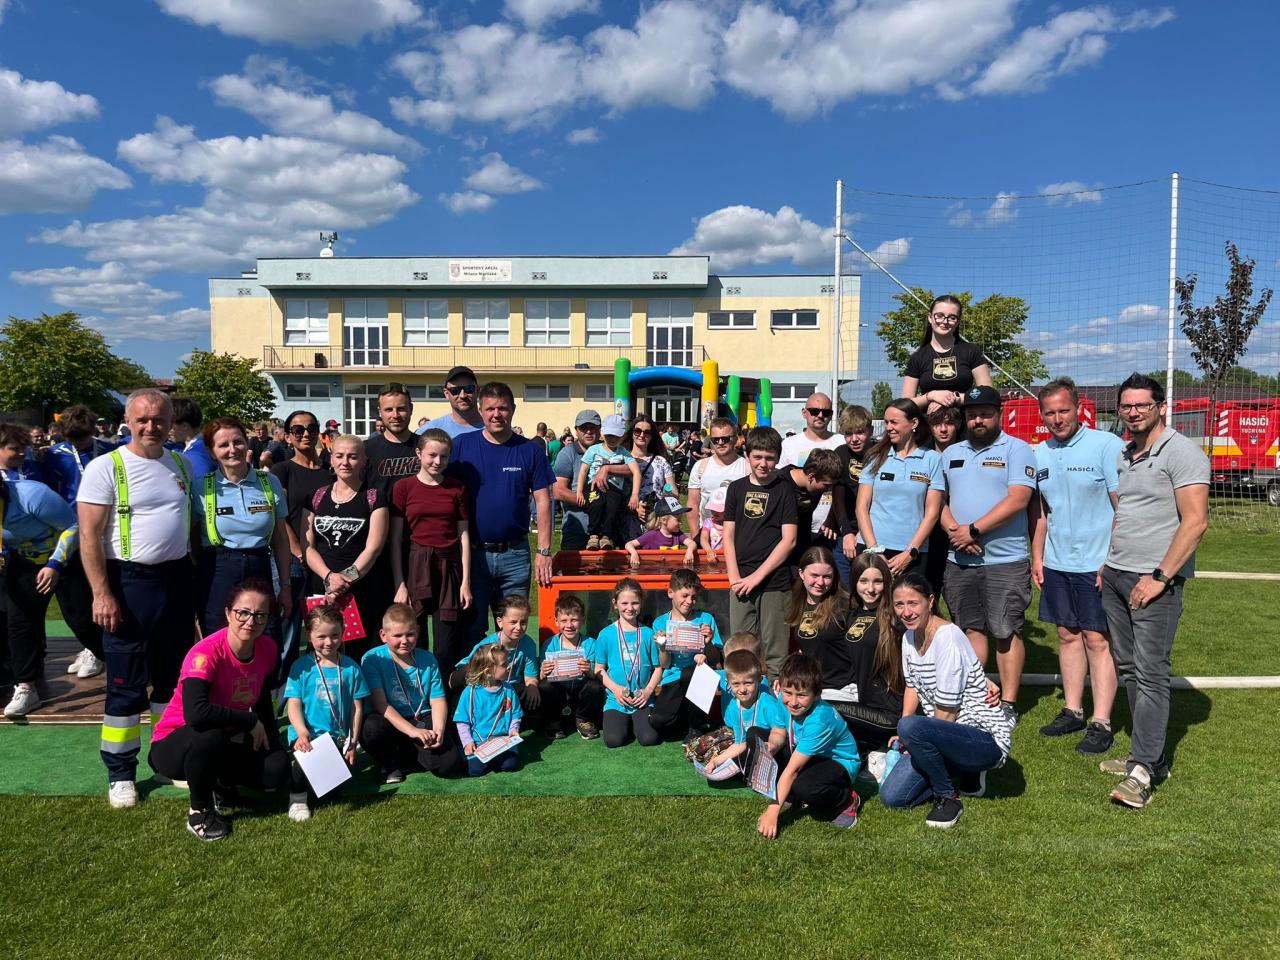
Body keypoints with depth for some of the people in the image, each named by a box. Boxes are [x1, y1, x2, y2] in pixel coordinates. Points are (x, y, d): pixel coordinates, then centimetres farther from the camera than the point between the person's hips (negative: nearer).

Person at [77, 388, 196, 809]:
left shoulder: (181, 465, 8)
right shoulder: (106, 467, -8)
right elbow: (89, 536, -11)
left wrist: (196, 580, 12)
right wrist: (102, 593, -16)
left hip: (177, 578, 5)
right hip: (129, 583, -5)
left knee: (174, 676, 14)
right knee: (126, 683, 2)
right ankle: (120, 773, 14)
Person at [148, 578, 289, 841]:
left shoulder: (268, 648, -9)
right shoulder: (207, 653, -29)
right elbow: (195, 713, -46)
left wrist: (271, 739, -1)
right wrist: (250, 721, -33)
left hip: (228, 740, 5)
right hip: (173, 744, -5)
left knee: (278, 769, -18)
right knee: (210, 735, -38)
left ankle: (221, 781, 14)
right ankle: (199, 811, -11)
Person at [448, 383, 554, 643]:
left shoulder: (528, 450, 2)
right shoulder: (461, 445, -1)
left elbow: (542, 501, 3)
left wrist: (544, 551, -3)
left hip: (516, 555, 1)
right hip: (473, 553, -1)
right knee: (471, 630, 8)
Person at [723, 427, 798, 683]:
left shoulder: (785, 488, 1)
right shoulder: (737, 488, 10)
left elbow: (789, 540, -5)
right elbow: (728, 535, 9)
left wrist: (757, 576, -9)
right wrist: (734, 577, -3)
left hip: (774, 583, -3)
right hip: (741, 582, 3)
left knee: (774, 657, 0)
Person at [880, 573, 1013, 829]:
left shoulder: (948, 638, -22)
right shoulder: (909, 637, 4)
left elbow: (947, 711, -19)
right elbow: (912, 686, 13)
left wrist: (908, 734, -6)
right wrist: (905, 737, 0)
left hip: (987, 738, -8)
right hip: (950, 732, 8)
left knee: (912, 727, -35)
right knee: (891, 797, -4)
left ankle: (948, 798, -10)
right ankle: (964, 773, 15)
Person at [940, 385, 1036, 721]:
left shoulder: (1017, 450, -3)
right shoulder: (952, 454, 15)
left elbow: (1017, 499, -14)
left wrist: (973, 530, -16)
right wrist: (953, 529, -8)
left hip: (1005, 560, -5)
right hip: (958, 560, 5)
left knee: (1006, 632, 0)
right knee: (970, 629, 11)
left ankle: (1008, 704, 9)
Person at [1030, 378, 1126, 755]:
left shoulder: (1107, 445, -10)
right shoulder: (1040, 454, 8)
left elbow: (1124, 507, -12)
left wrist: (1112, 561, -16)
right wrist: (1037, 557, 10)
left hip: (1097, 565, -6)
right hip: (1056, 564, 6)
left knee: (1098, 639, -1)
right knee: (1068, 635, 12)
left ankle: (1101, 723, 6)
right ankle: (1073, 712, 22)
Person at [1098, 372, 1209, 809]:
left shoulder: (1181, 452, -9)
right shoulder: (1125, 455, 16)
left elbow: (1195, 522, -16)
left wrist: (1159, 577, -18)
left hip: (1154, 581, -8)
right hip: (1116, 577, 8)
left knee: (1150, 673, -6)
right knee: (1128, 668, 11)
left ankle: (1144, 769, -1)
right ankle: (1150, 753, 21)